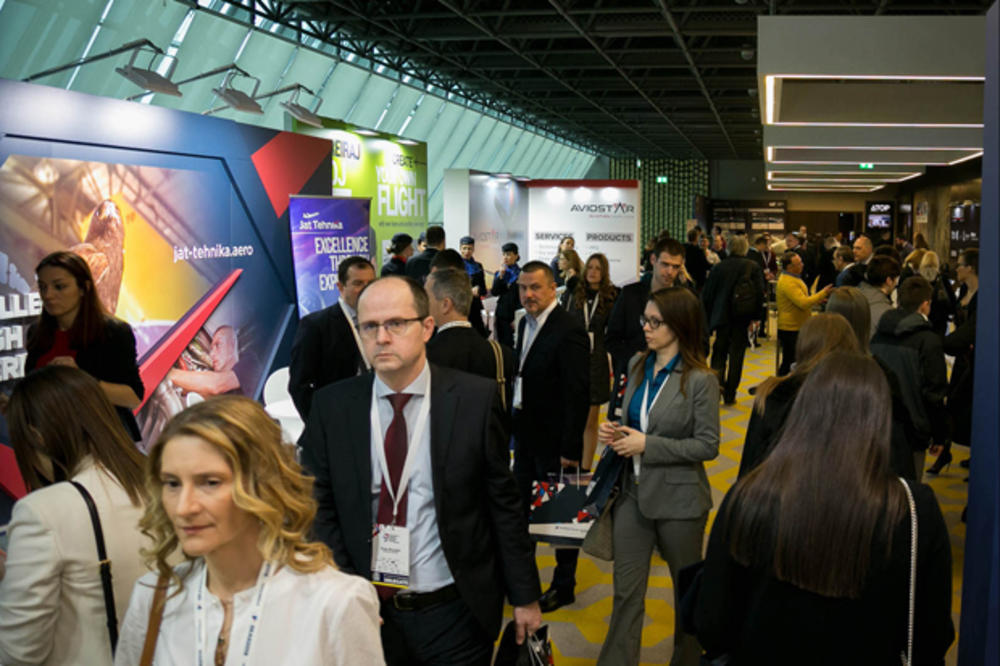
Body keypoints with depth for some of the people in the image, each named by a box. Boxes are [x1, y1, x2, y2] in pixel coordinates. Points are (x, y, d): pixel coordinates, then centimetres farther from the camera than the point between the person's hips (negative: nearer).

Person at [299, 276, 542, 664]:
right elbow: (320, 507, 1)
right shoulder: (332, 407, -3)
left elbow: (504, 504, -3)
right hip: (368, 614, 1)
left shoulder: (475, 399, -8)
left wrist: (524, 597, 1)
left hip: (455, 615, -1)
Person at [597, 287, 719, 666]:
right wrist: (615, 431, -6)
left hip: (678, 499, -5)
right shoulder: (637, 365, 3)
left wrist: (647, 445, -20)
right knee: (626, 590, 9)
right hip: (634, 491, 5)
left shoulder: (700, 380, -15)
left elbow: (707, 446, -15)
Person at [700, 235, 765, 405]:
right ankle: (730, 395, 10)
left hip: (722, 318, 0)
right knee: (736, 356, 8)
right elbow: (760, 294, -7)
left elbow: (706, 295, -1)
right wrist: (753, 316, 2)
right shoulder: (753, 267, -6)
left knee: (719, 354, 11)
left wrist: (711, 317, 10)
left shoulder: (719, 267, -4)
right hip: (743, 320, 0)